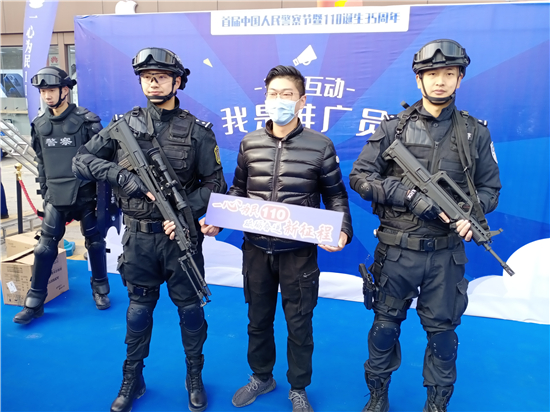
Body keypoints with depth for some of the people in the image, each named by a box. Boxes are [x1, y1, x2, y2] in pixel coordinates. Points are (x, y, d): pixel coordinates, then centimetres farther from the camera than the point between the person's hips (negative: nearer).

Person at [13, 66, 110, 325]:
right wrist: (44, 192, 14)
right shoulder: (39, 123, 6)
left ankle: (100, 288, 30)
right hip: (55, 198, 3)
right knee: (45, 248, 2)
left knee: (95, 243, 9)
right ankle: (34, 302, 14)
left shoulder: (86, 120, -8)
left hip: (85, 194, -3)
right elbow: (41, 161, 14)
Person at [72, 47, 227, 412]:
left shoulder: (196, 131, -4)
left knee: (190, 308, 12)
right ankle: (132, 380, 36)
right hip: (139, 238, 1)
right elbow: (81, 161, 0)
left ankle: (195, 377, 34)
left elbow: (215, 183, -4)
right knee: (139, 309, 15)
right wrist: (125, 177, -16)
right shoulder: (124, 125, 1)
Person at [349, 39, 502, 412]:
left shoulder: (475, 133, 4)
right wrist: (409, 195, -17)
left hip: (447, 252, 1)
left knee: (442, 329, 13)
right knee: (386, 325, 13)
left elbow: (490, 187, 9)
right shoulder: (395, 128, -2)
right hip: (397, 250, -1)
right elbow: (360, 177, -6)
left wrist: (472, 214, -13)